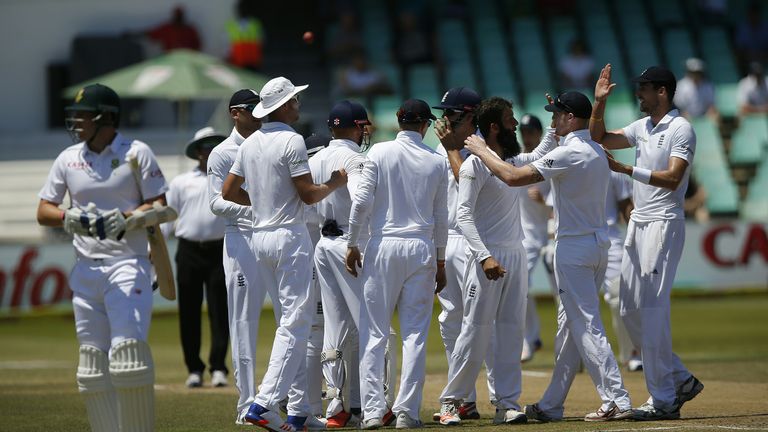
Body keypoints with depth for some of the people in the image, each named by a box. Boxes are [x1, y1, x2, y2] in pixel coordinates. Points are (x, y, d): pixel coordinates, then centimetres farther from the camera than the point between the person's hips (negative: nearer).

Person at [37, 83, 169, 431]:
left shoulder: (137, 153, -2)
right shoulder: (68, 158, 10)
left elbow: (159, 207, -3)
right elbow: (43, 212, 10)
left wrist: (124, 218, -20)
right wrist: (71, 218, -11)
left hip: (128, 265, -5)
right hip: (85, 269, 5)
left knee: (129, 349, -16)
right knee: (93, 360, 4)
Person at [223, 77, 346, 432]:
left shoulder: (250, 143, 10)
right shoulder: (291, 141, -13)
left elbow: (228, 192, 13)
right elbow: (309, 195, -14)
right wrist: (335, 183, 3)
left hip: (259, 236, 8)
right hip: (289, 236, -8)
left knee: (293, 322, 13)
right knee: (295, 322, -7)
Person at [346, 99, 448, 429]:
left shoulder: (380, 153, -2)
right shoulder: (437, 162, 4)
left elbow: (362, 201, -7)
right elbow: (441, 217, 8)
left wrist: (352, 244, 3)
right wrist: (440, 261, 17)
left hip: (383, 246, -1)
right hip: (421, 250, 1)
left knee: (374, 332, 1)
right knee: (415, 334, 4)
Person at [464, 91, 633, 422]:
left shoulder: (569, 153, -17)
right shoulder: (597, 152, 10)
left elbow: (513, 177, -21)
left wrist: (482, 152, -8)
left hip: (574, 248, -9)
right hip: (599, 243, 9)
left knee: (586, 326, -9)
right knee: (569, 326, 14)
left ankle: (616, 400, -14)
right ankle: (551, 404, 20)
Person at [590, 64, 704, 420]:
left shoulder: (680, 129, -10)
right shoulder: (642, 127, 15)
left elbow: (672, 178, -20)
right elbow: (599, 138, 23)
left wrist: (627, 170, -24)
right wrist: (599, 102, 10)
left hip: (664, 224, -9)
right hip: (638, 224, 9)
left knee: (653, 310, -12)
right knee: (630, 310, 9)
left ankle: (663, 400, -10)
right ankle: (680, 380, 18)